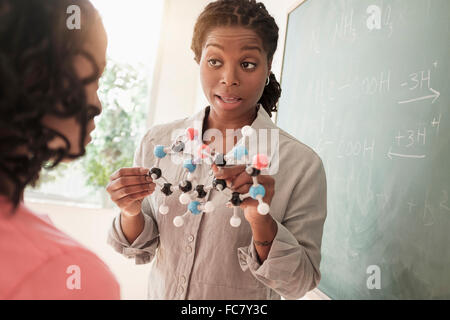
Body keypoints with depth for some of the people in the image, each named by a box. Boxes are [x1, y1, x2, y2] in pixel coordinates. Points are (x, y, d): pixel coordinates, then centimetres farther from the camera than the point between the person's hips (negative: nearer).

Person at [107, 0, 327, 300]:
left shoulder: (301, 164, -19)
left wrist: (261, 222, -32)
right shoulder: (159, 142, -10)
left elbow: (299, 284, -16)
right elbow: (142, 252, -3)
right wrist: (131, 213, -22)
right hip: (161, 293, 3)